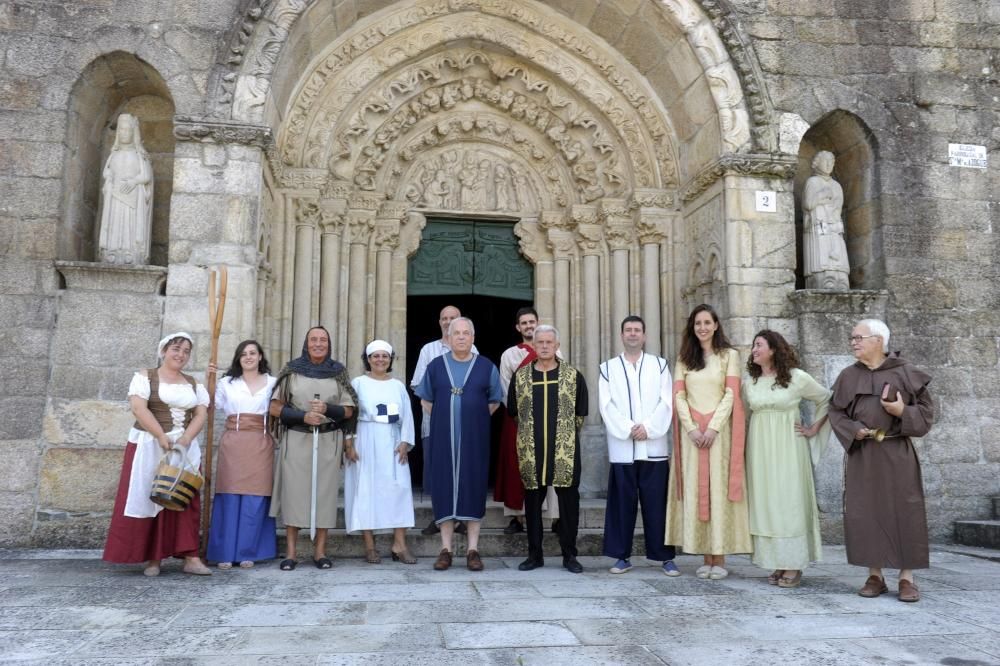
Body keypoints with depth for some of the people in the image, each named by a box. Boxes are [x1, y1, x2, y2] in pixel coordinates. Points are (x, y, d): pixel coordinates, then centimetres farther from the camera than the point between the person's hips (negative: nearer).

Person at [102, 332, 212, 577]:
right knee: (148, 498, -3)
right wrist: (162, 437, -21)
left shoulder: (193, 384, 13)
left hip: (185, 448, 4)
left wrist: (184, 439, -13)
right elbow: (139, 408, -13)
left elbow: (201, 414, 4)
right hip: (149, 446, -3)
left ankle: (190, 557, -2)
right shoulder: (145, 377, 1)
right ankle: (153, 557, 5)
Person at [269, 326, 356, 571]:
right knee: (294, 491, -2)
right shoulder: (292, 370, 5)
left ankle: (320, 551, 9)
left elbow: (349, 410, 7)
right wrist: (303, 416, -13)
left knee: (324, 492, 1)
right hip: (296, 440, -1)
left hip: (328, 441, 1)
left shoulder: (338, 372, 8)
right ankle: (291, 552, 5)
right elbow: (275, 408, 2)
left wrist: (327, 409, -13)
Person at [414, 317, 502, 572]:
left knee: (473, 487, 1)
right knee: (443, 487, 1)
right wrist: (444, 418, 6)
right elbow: (425, 400, 14)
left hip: (474, 439, -1)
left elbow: (494, 401, 11)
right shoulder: (435, 366, 5)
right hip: (443, 439, 1)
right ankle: (446, 549, 9)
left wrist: (474, 418, 4)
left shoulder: (486, 367, 3)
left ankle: (473, 550, 8)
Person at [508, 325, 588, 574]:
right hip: (530, 450, 1)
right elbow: (513, 412, 14)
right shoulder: (520, 376, 6)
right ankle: (535, 555, 18)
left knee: (569, 501, 2)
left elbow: (581, 413, 8)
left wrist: (566, 432, 9)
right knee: (532, 501, 7)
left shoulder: (573, 376, 2)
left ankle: (569, 555, 14)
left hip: (565, 450, -1)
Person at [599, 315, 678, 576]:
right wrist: (628, 429, -13)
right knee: (622, 503, 4)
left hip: (654, 446, 0)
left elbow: (666, 402, 0)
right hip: (621, 447, 0)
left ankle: (665, 557, 11)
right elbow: (607, 406, -1)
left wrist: (648, 427, -12)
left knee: (657, 503, 2)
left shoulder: (659, 365, 10)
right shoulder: (608, 368, 9)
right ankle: (622, 555, 13)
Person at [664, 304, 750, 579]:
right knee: (695, 491, 1)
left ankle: (720, 558, 3)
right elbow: (678, 395, 4)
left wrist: (713, 427, -12)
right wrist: (692, 428, -8)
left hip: (719, 430, -2)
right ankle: (706, 558, 8)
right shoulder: (684, 358, 11)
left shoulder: (729, 355, 4)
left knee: (719, 489, -2)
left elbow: (731, 394, -3)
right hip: (691, 430, 3)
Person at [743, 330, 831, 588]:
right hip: (759, 448, 4)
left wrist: (814, 429, 3)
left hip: (787, 447, -4)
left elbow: (827, 400, 6)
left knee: (790, 501, -2)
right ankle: (778, 564, 12)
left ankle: (794, 566, 4)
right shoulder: (749, 381, 7)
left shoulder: (797, 377, -4)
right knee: (765, 503, 3)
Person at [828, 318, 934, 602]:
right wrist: (854, 430, -11)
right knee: (864, 513, 1)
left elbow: (926, 409, 1)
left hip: (897, 453, -2)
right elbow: (836, 412, 6)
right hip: (861, 454, 3)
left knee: (903, 512, -1)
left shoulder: (905, 373, 0)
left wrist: (902, 412, -17)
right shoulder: (848, 376, 7)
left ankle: (906, 578, 8)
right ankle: (875, 575, 11)